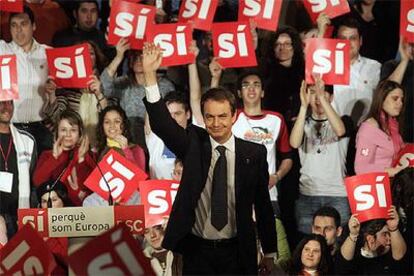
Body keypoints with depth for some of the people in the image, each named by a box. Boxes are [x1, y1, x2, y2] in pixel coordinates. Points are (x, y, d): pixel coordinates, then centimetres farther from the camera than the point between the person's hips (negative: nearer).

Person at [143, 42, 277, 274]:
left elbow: (263, 204, 4)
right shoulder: (193, 144, 0)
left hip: (237, 252, 0)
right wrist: (150, 74, -26)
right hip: (197, 250, 0)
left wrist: (270, 253, 7)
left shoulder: (254, 153, -1)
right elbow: (162, 123, -15)